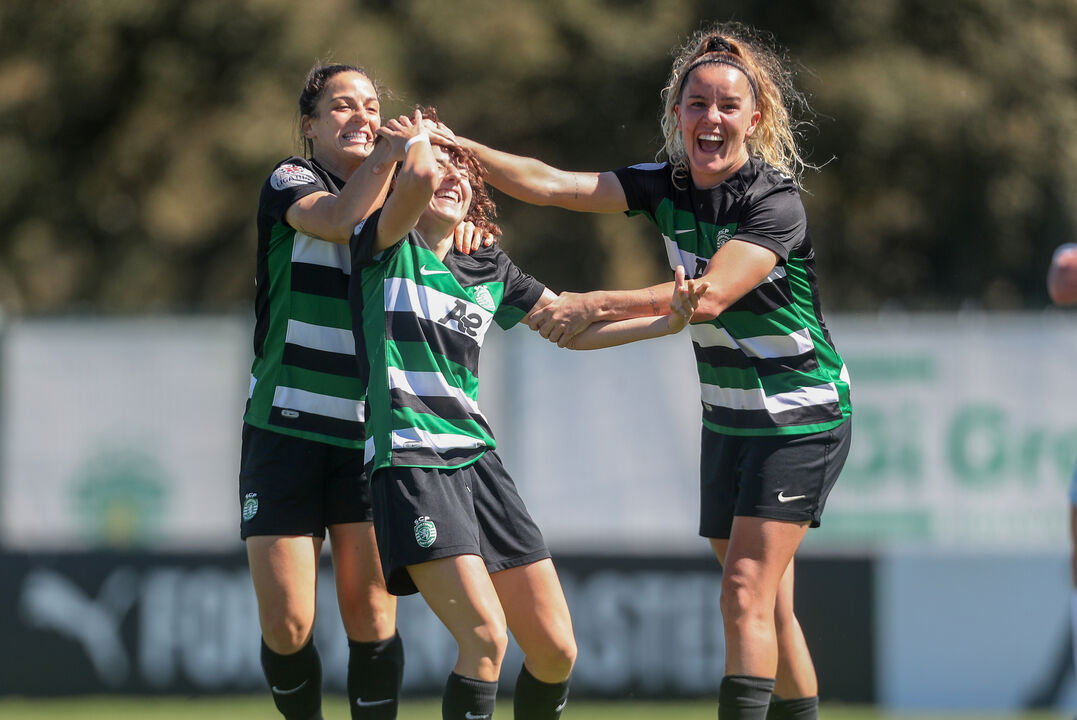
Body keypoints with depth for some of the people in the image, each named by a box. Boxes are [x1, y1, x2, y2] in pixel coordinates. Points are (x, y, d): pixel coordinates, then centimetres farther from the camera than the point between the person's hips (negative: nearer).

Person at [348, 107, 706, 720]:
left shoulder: (490, 272, 18)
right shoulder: (388, 249, 0)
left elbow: (574, 326, 21)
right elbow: (417, 176, -20)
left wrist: (663, 324, 7)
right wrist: (418, 140, 2)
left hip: (479, 462, 7)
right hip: (412, 464, -7)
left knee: (556, 650, 1)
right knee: (486, 636, -22)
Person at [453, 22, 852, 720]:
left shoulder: (775, 201, -19)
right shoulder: (666, 186, 1)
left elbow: (709, 296, -29)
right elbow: (553, 184, -6)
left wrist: (596, 306, -30)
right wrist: (459, 149, -17)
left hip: (802, 419, -7)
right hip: (728, 419, 7)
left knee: (748, 593, -17)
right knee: (766, 607, 10)